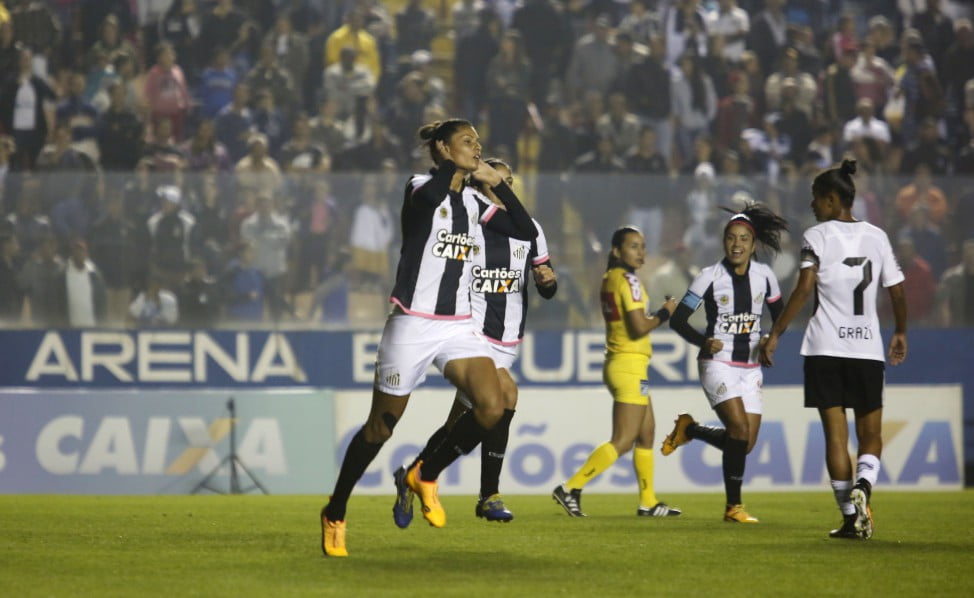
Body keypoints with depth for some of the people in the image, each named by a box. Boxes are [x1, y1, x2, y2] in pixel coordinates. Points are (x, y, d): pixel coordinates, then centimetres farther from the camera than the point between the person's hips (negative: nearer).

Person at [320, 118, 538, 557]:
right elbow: (431, 194, -34)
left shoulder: (473, 202, 12)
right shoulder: (421, 188, -8)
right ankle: (334, 515, 22)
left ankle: (426, 476, 7)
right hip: (413, 325, -5)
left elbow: (526, 232, 9)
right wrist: (454, 168, -17)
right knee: (381, 427, 3)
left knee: (492, 408, -17)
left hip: (458, 326, 6)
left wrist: (497, 183, 3)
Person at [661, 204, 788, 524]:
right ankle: (733, 506, -7)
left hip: (750, 367, 5)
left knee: (746, 444, 2)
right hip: (718, 363, -5)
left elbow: (779, 315, 15)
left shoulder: (764, 275, 1)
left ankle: (688, 429, 29)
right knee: (740, 429, -20)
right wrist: (703, 342, -23)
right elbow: (678, 320, -7)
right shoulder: (710, 277, -9)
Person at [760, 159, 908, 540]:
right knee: (870, 434, 9)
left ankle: (850, 517, 0)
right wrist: (900, 333, 24)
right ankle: (862, 486, -21)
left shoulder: (816, 236, -3)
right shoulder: (876, 237, 7)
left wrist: (775, 334, -11)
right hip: (868, 347, 2)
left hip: (825, 348, -2)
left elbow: (804, 288, -13)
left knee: (835, 434, 2)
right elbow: (897, 291, 9)